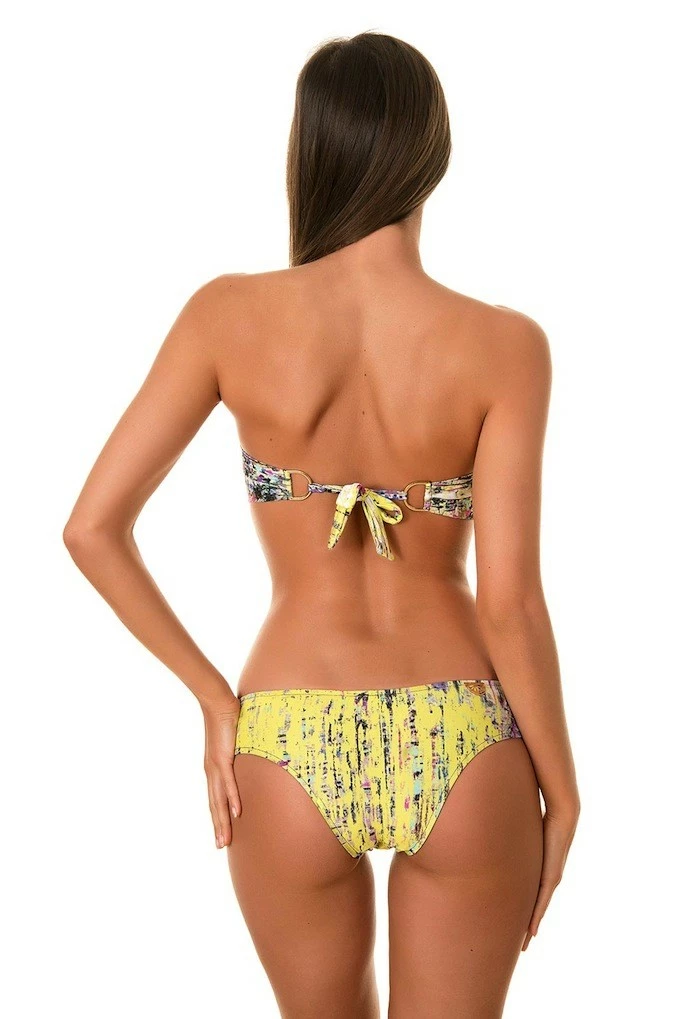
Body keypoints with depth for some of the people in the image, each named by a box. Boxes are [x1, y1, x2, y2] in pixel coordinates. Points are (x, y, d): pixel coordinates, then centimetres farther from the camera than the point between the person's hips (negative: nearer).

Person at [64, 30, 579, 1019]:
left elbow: (92, 528, -6)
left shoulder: (231, 315, -7)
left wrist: (216, 699, 3)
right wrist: (561, 787, 1)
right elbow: (509, 597, -14)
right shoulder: (503, 345, -11)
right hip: (462, 756, -1)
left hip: (290, 756, 1)